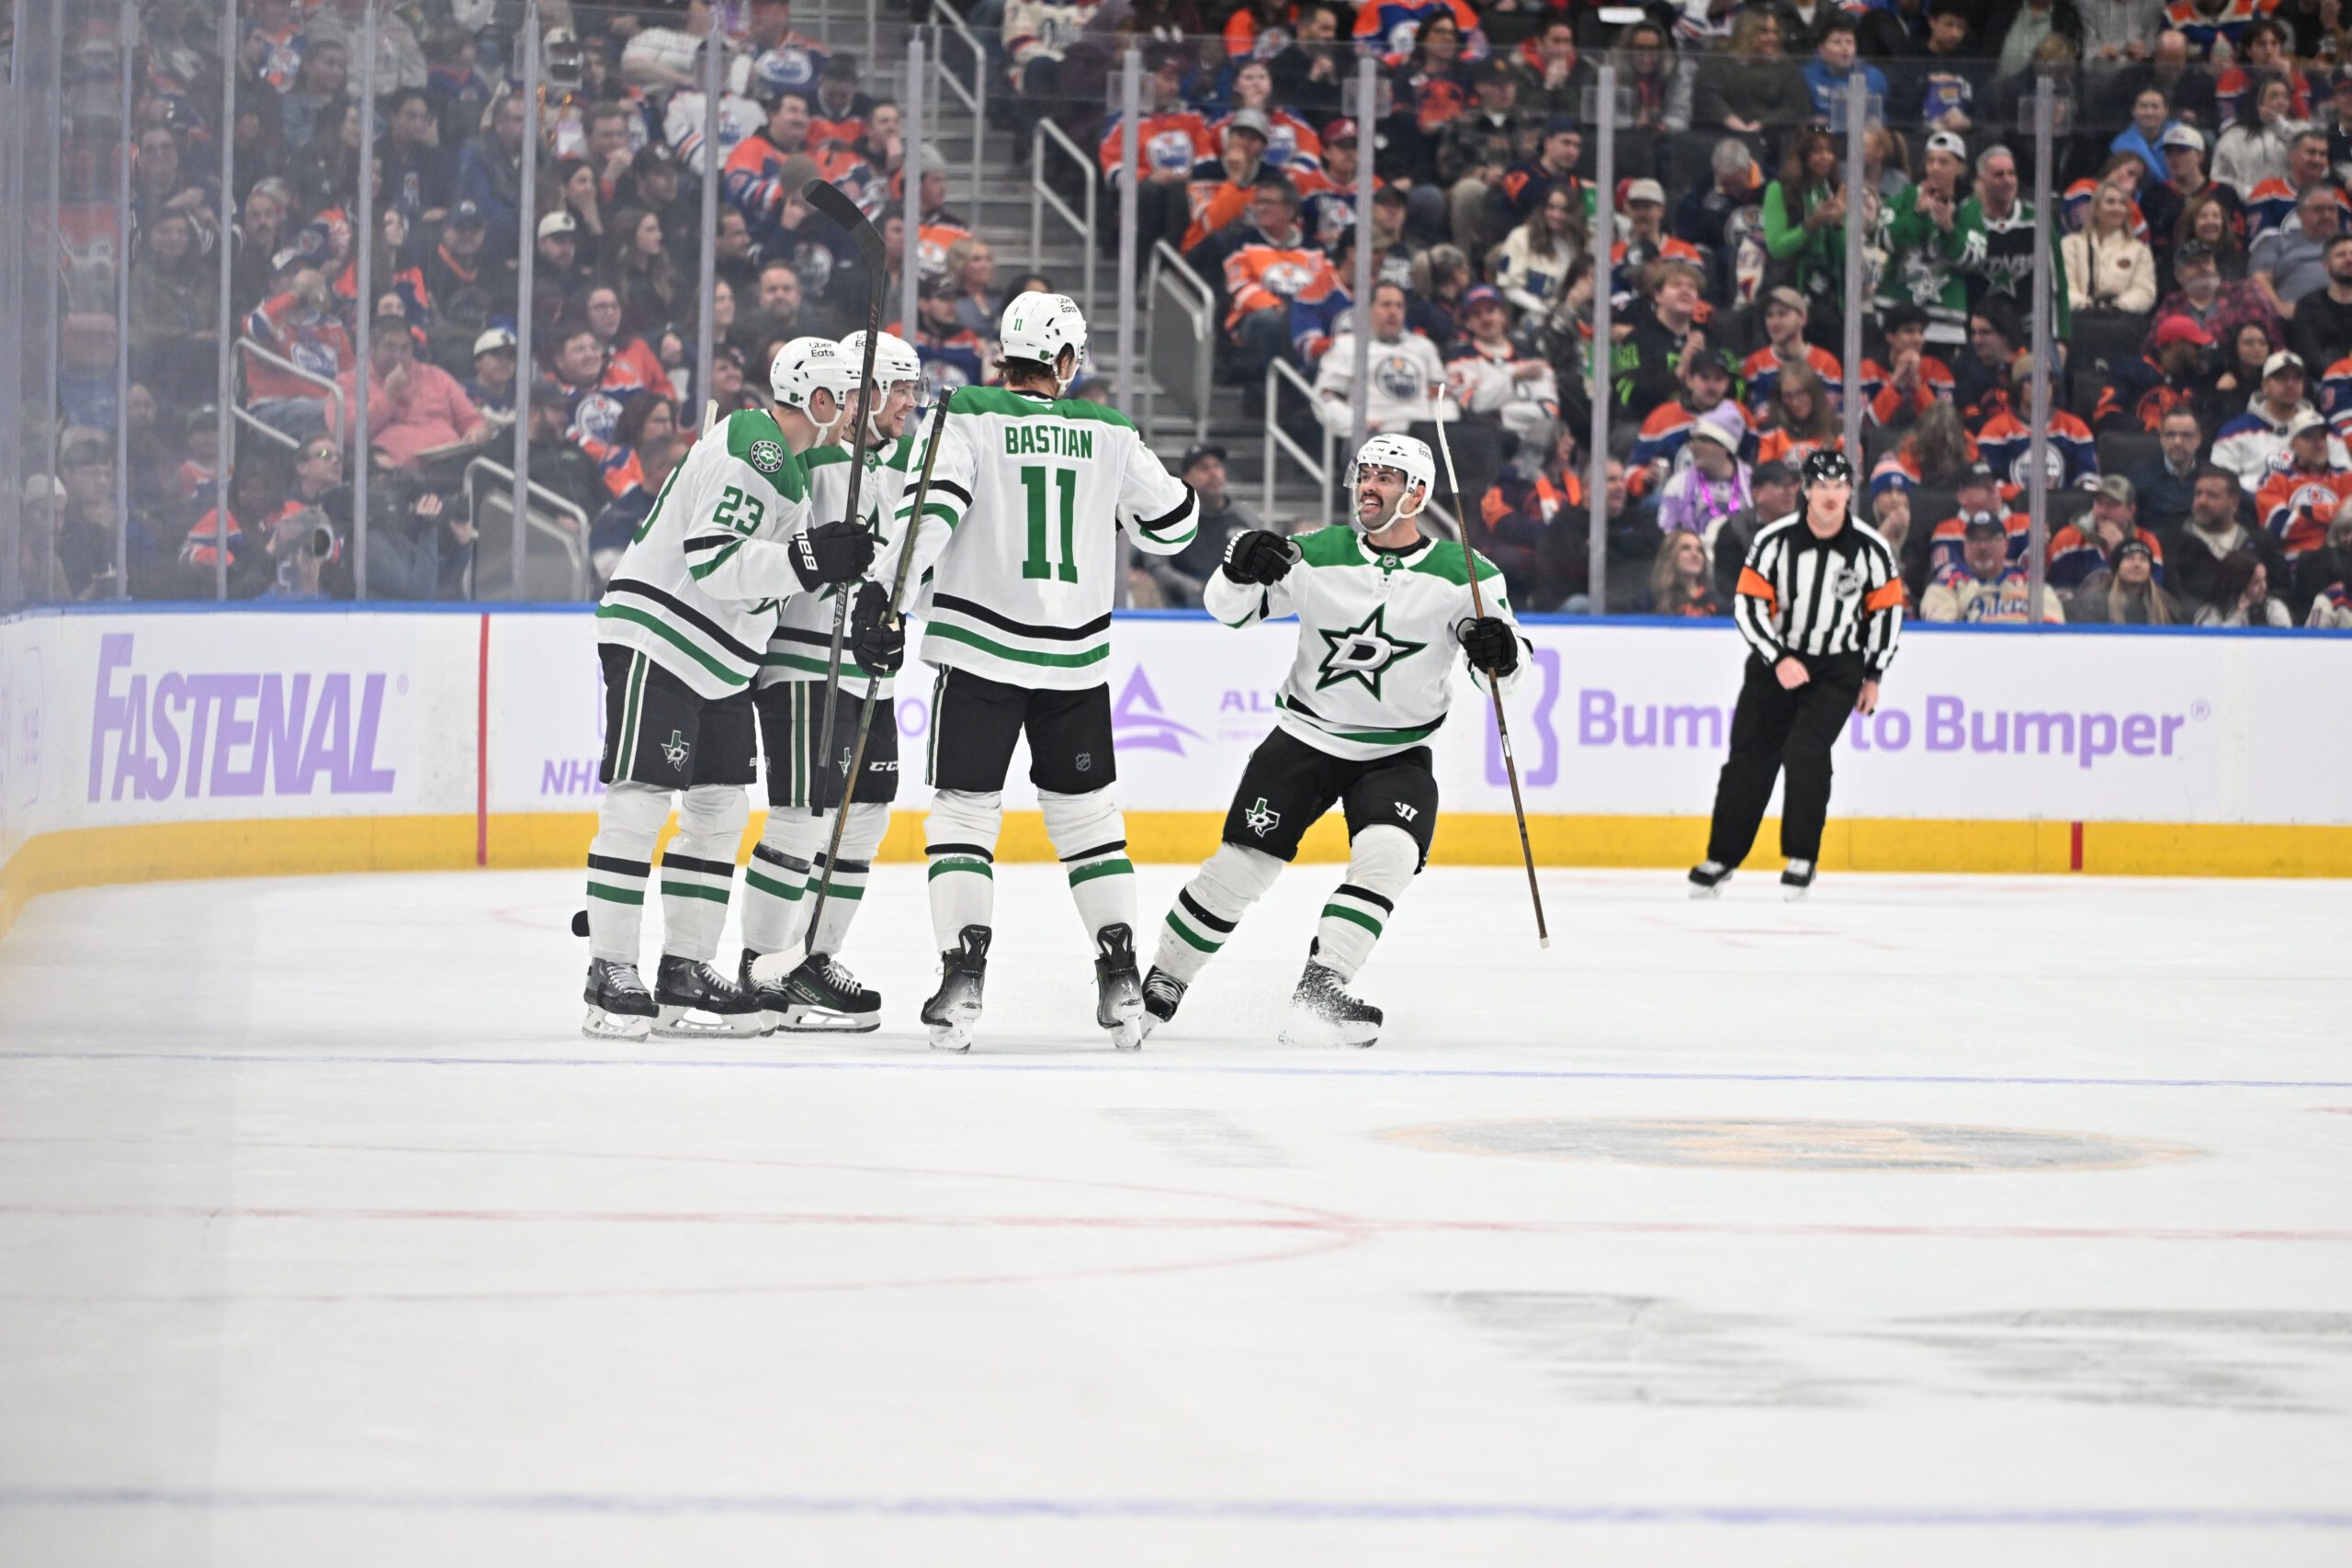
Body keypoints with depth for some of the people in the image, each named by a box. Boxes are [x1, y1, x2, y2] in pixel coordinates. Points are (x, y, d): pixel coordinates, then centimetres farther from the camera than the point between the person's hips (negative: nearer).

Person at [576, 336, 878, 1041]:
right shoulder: (750, 453, -18)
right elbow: (710, 561, -26)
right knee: (638, 804, -11)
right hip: (655, 640, -11)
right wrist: (809, 559, -28)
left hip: (719, 662, 11)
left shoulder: (785, 463, 16)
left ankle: (685, 972, 14)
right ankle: (611, 975, -10)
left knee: (721, 811, 9)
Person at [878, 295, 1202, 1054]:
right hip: (1077, 662, 3)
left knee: (963, 814, 2)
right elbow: (1170, 524, 15)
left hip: (980, 651, -3)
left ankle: (964, 974, -13)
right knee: (1087, 815, 15)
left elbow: (932, 508, -18)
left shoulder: (968, 420, -4)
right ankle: (1120, 982, 9)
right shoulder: (1110, 435, 5)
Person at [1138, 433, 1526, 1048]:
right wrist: (1242, 569, -26)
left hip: (1398, 758, 0)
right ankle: (1162, 983, 13)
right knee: (1241, 863, -4)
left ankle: (1317, 992, -25)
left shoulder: (1464, 575, -7)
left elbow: (1509, 665, -5)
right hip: (1305, 738, 0)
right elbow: (1227, 608, -3)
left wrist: (1501, 651, -29)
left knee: (1387, 856, -26)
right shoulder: (1317, 556, -6)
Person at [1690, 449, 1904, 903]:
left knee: (1806, 750, -19)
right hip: (1776, 657, 1)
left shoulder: (1870, 549, -10)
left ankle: (1802, 859, -6)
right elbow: (1747, 605, -11)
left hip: (1837, 667, -1)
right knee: (1750, 755, -2)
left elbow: (1887, 610, 3)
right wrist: (1779, 660, -20)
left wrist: (1873, 677, 5)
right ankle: (1722, 858, 11)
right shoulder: (1774, 541, -13)